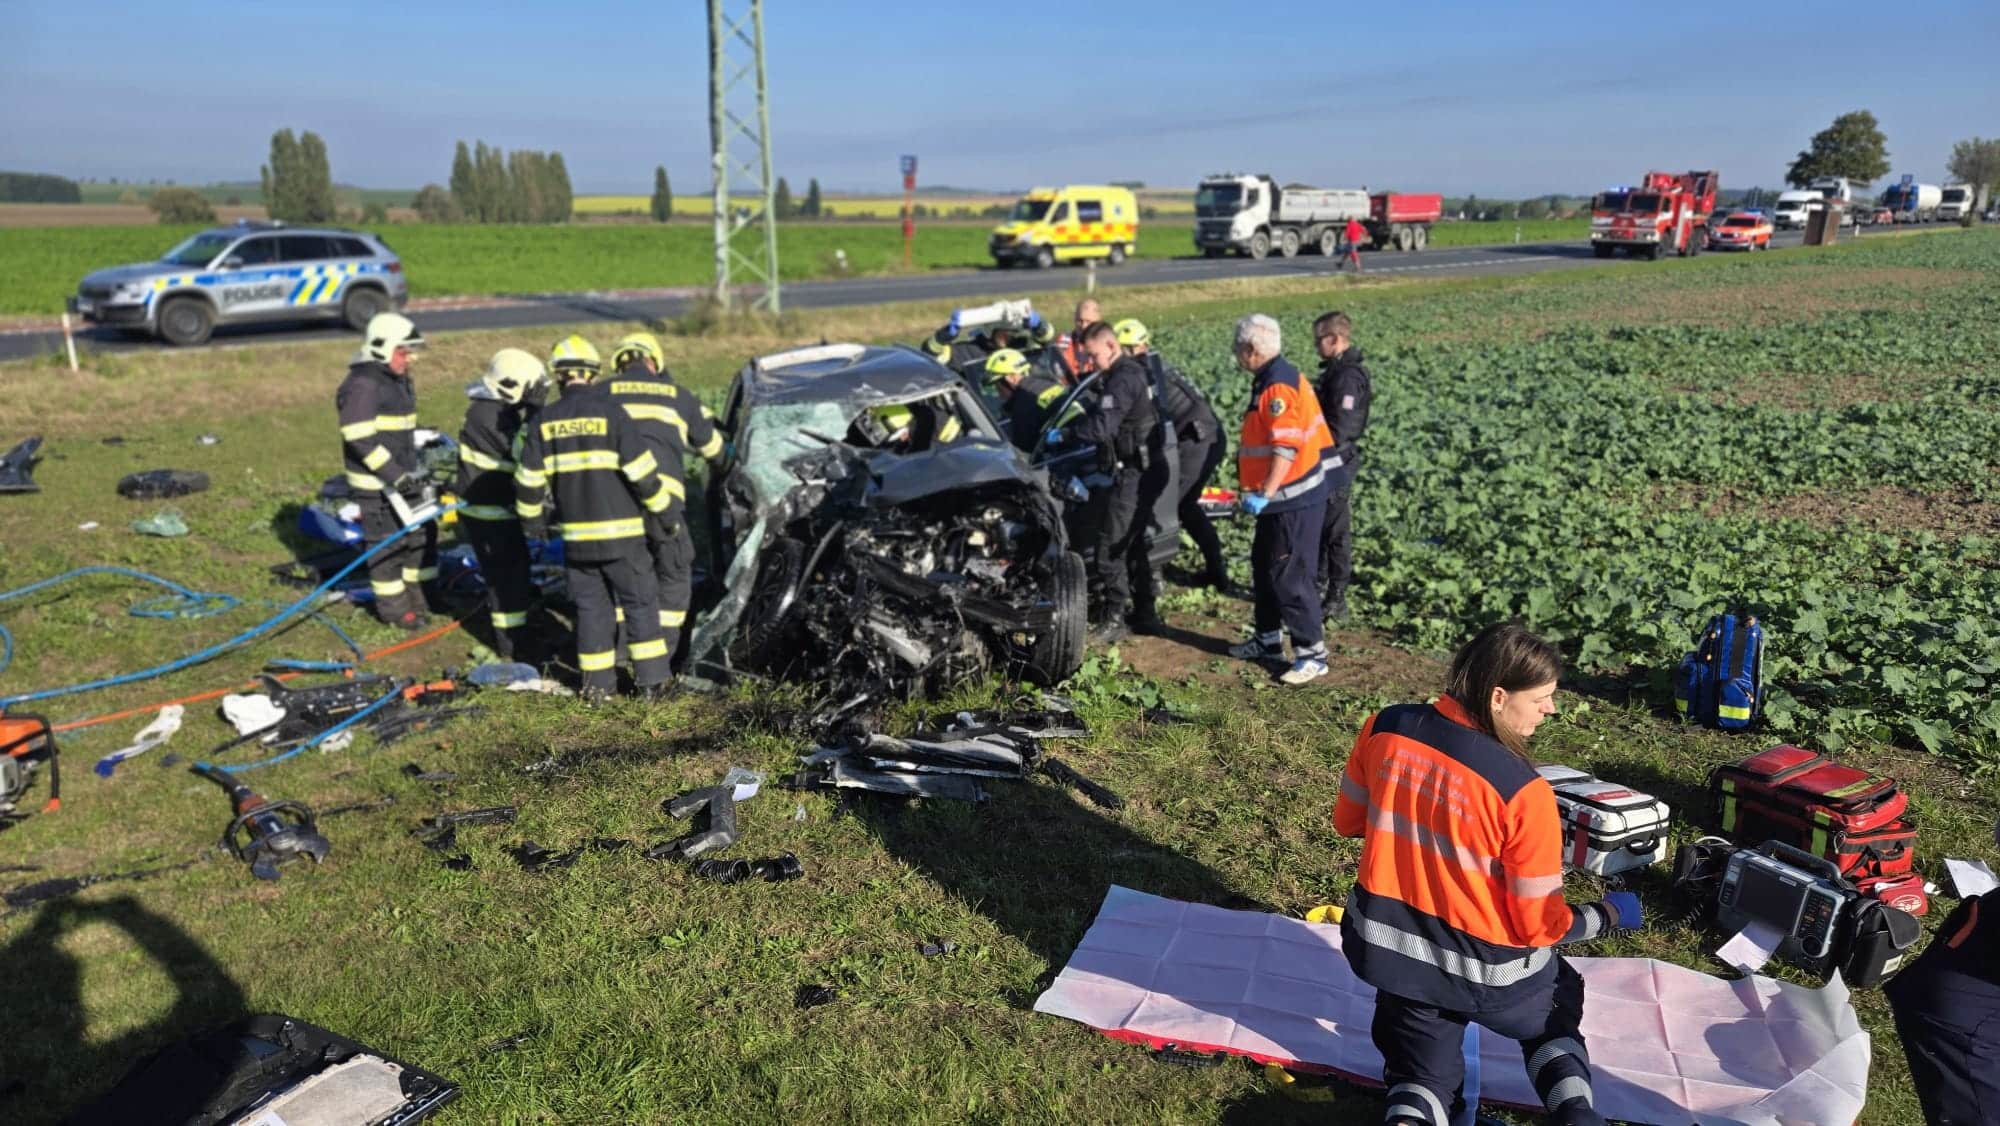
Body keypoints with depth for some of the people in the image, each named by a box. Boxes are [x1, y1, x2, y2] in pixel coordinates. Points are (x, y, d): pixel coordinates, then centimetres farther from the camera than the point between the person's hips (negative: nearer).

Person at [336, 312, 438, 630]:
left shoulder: (400, 381, 13)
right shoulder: (363, 385, -19)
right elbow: (360, 439, -24)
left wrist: (416, 466, 22)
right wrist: (392, 473, -25)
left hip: (405, 475, 10)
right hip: (376, 482, -10)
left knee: (422, 532, 16)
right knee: (387, 542, -1)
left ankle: (423, 596, 30)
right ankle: (393, 607, 11)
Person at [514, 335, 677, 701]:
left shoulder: (545, 420, 2)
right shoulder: (609, 412, -10)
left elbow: (528, 478, 6)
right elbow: (641, 469, -12)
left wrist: (531, 517, 21)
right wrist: (664, 507, 0)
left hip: (576, 535, 4)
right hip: (620, 532, -4)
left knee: (590, 606, 13)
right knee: (640, 602, 7)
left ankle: (597, 684, 16)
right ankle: (650, 679, 8)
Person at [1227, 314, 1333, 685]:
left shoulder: (1278, 386, -19)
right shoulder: (1272, 379, 14)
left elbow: (1286, 447, -27)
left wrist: (1265, 494, -29)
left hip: (1294, 501, -11)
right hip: (1281, 498, 11)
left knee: (1290, 578, -6)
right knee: (1264, 567, 20)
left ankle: (1312, 654, 1)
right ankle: (1268, 640, 32)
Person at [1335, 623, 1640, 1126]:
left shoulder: (1385, 727, -13)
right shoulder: (1523, 792, -25)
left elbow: (1348, 821, 4)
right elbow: (1538, 924, -13)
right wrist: (1611, 913, 5)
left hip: (1387, 944, 3)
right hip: (1486, 970, -2)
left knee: (1425, 1076, 22)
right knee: (1555, 1009, 31)